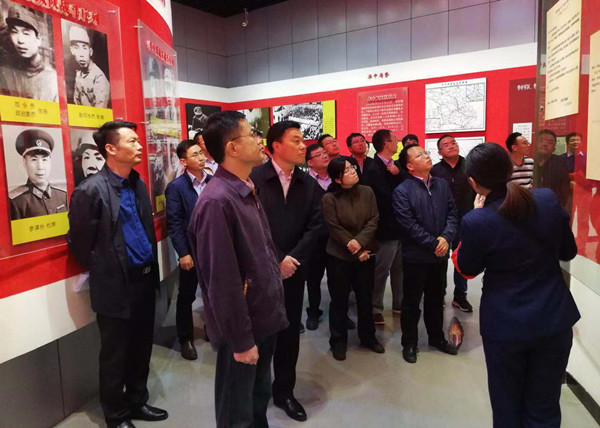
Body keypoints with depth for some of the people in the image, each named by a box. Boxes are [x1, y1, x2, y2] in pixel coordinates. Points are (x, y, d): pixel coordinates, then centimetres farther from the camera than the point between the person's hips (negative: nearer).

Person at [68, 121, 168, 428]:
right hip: (115, 287, -6)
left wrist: (151, 269, 10)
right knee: (116, 357, 12)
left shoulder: (137, 184, 6)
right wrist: (106, 273, 0)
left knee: (141, 350, 19)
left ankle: (137, 402, 40)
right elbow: (79, 244, -10)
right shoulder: (91, 190, -16)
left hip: (145, 281, 7)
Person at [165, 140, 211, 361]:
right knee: (186, 296, 11)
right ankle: (186, 339, 28)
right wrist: (183, 253, -14)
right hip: (191, 250, -4)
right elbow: (174, 224, -11)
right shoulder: (176, 187, -9)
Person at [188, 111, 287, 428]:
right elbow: (222, 280, -24)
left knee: (260, 399, 25)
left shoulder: (248, 191, 5)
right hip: (243, 329, -8)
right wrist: (241, 340, -18)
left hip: (264, 318, 8)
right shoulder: (217, 201, -24)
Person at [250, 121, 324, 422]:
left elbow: (316, 226, 1)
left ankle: (284, 391, 33)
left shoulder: (309, 184, 6)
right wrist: (275, 261, -14)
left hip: (293, 270, 4)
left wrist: (292, 258, -9)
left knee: (290, 332, 13)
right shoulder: (254, 179, -8)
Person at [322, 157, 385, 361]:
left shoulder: (367, 192, 0)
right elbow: (335, 229, -12)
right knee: (339, 300, 8)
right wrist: (356, 252, -12)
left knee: (365, 297, 15)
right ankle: (338, 341, 24)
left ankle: (368, 336, 33)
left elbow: (374, 220, -3)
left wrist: (360, 241, -18)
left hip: (366, 254, 3)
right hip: (339, 256, -3)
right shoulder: (329, 198, -11)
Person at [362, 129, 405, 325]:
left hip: (401, 226, 8)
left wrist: (399, 173, -14)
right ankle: (375, 309, 14)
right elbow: (385, 199, -21)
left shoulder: (396, 165, 10)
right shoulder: (373, 170, -16)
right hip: (387, 228, -8)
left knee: (399, 268, 18)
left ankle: (399, 303, 32)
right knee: (381, 271, 1)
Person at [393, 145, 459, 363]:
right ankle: (409, 343, 25)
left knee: (436, 298, 20)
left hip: (440, 254, 5)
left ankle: (437, 337, 38)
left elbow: (452, 214, 3)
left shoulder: (442, 185, 5)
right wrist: (433, 244, -16)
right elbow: (410, 225, -17)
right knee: (412, 301, 9)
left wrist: (446, 238, -12)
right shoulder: (402, 192, -12)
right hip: (416, 255, -5)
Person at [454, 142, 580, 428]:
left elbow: (467, 269, -2)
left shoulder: (476, 221, -20)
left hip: (505, 326, -3)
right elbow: (568, 252, 6)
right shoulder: (549, 200, -8)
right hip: (555, 319, 4)